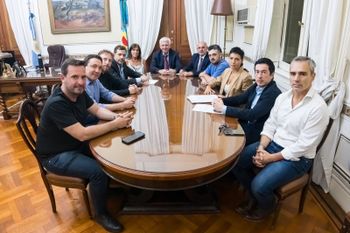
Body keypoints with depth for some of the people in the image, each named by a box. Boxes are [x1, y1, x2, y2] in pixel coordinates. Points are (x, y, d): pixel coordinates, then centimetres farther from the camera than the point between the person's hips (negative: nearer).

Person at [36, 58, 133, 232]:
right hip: (56, 156, -8)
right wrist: (115, 124, -29)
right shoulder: (56, 104, -31)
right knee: (98, 171, -24)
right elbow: (82, 134, -35)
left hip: (76, 145, 8)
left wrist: (116, 117, -17)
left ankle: (111, 186, 25)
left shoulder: (79, 92, -5)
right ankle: (101, 214, 1)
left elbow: (98, 110, 4)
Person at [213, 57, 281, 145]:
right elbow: (240, 98, 10)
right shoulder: (256, 86, 4)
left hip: (258, 132, -7)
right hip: (246, 124, 7)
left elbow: (252, 114, -26)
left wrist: (224, 109, -26)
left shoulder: (274, 93, -20)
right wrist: (221, 100, -10)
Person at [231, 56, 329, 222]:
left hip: (296, 158, -6)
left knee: (259, 185, -22)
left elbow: (303, 145, -21)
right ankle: (255, 198, 20)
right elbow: (270, 125, 3)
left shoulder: (318, 107, -20)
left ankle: (267, 205, 17)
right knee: (235, 161, -4)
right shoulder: (282, 96, 1)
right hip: (273, 144, 7)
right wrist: (260, 149, -12)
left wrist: (272, 158, -17)